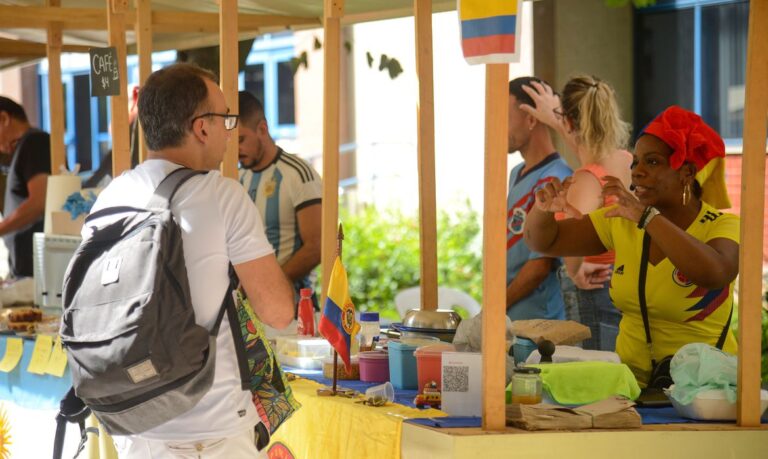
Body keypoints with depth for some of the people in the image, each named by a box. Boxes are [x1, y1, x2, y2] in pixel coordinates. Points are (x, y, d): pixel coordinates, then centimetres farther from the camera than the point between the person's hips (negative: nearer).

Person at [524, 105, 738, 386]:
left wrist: (646, 215, -31)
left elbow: (714, 275, -28)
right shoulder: (622, 222, 7)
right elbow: (543, 241, 9)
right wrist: (544, 209, -14)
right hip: (632, 377, 4)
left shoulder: (723, 226, -6)